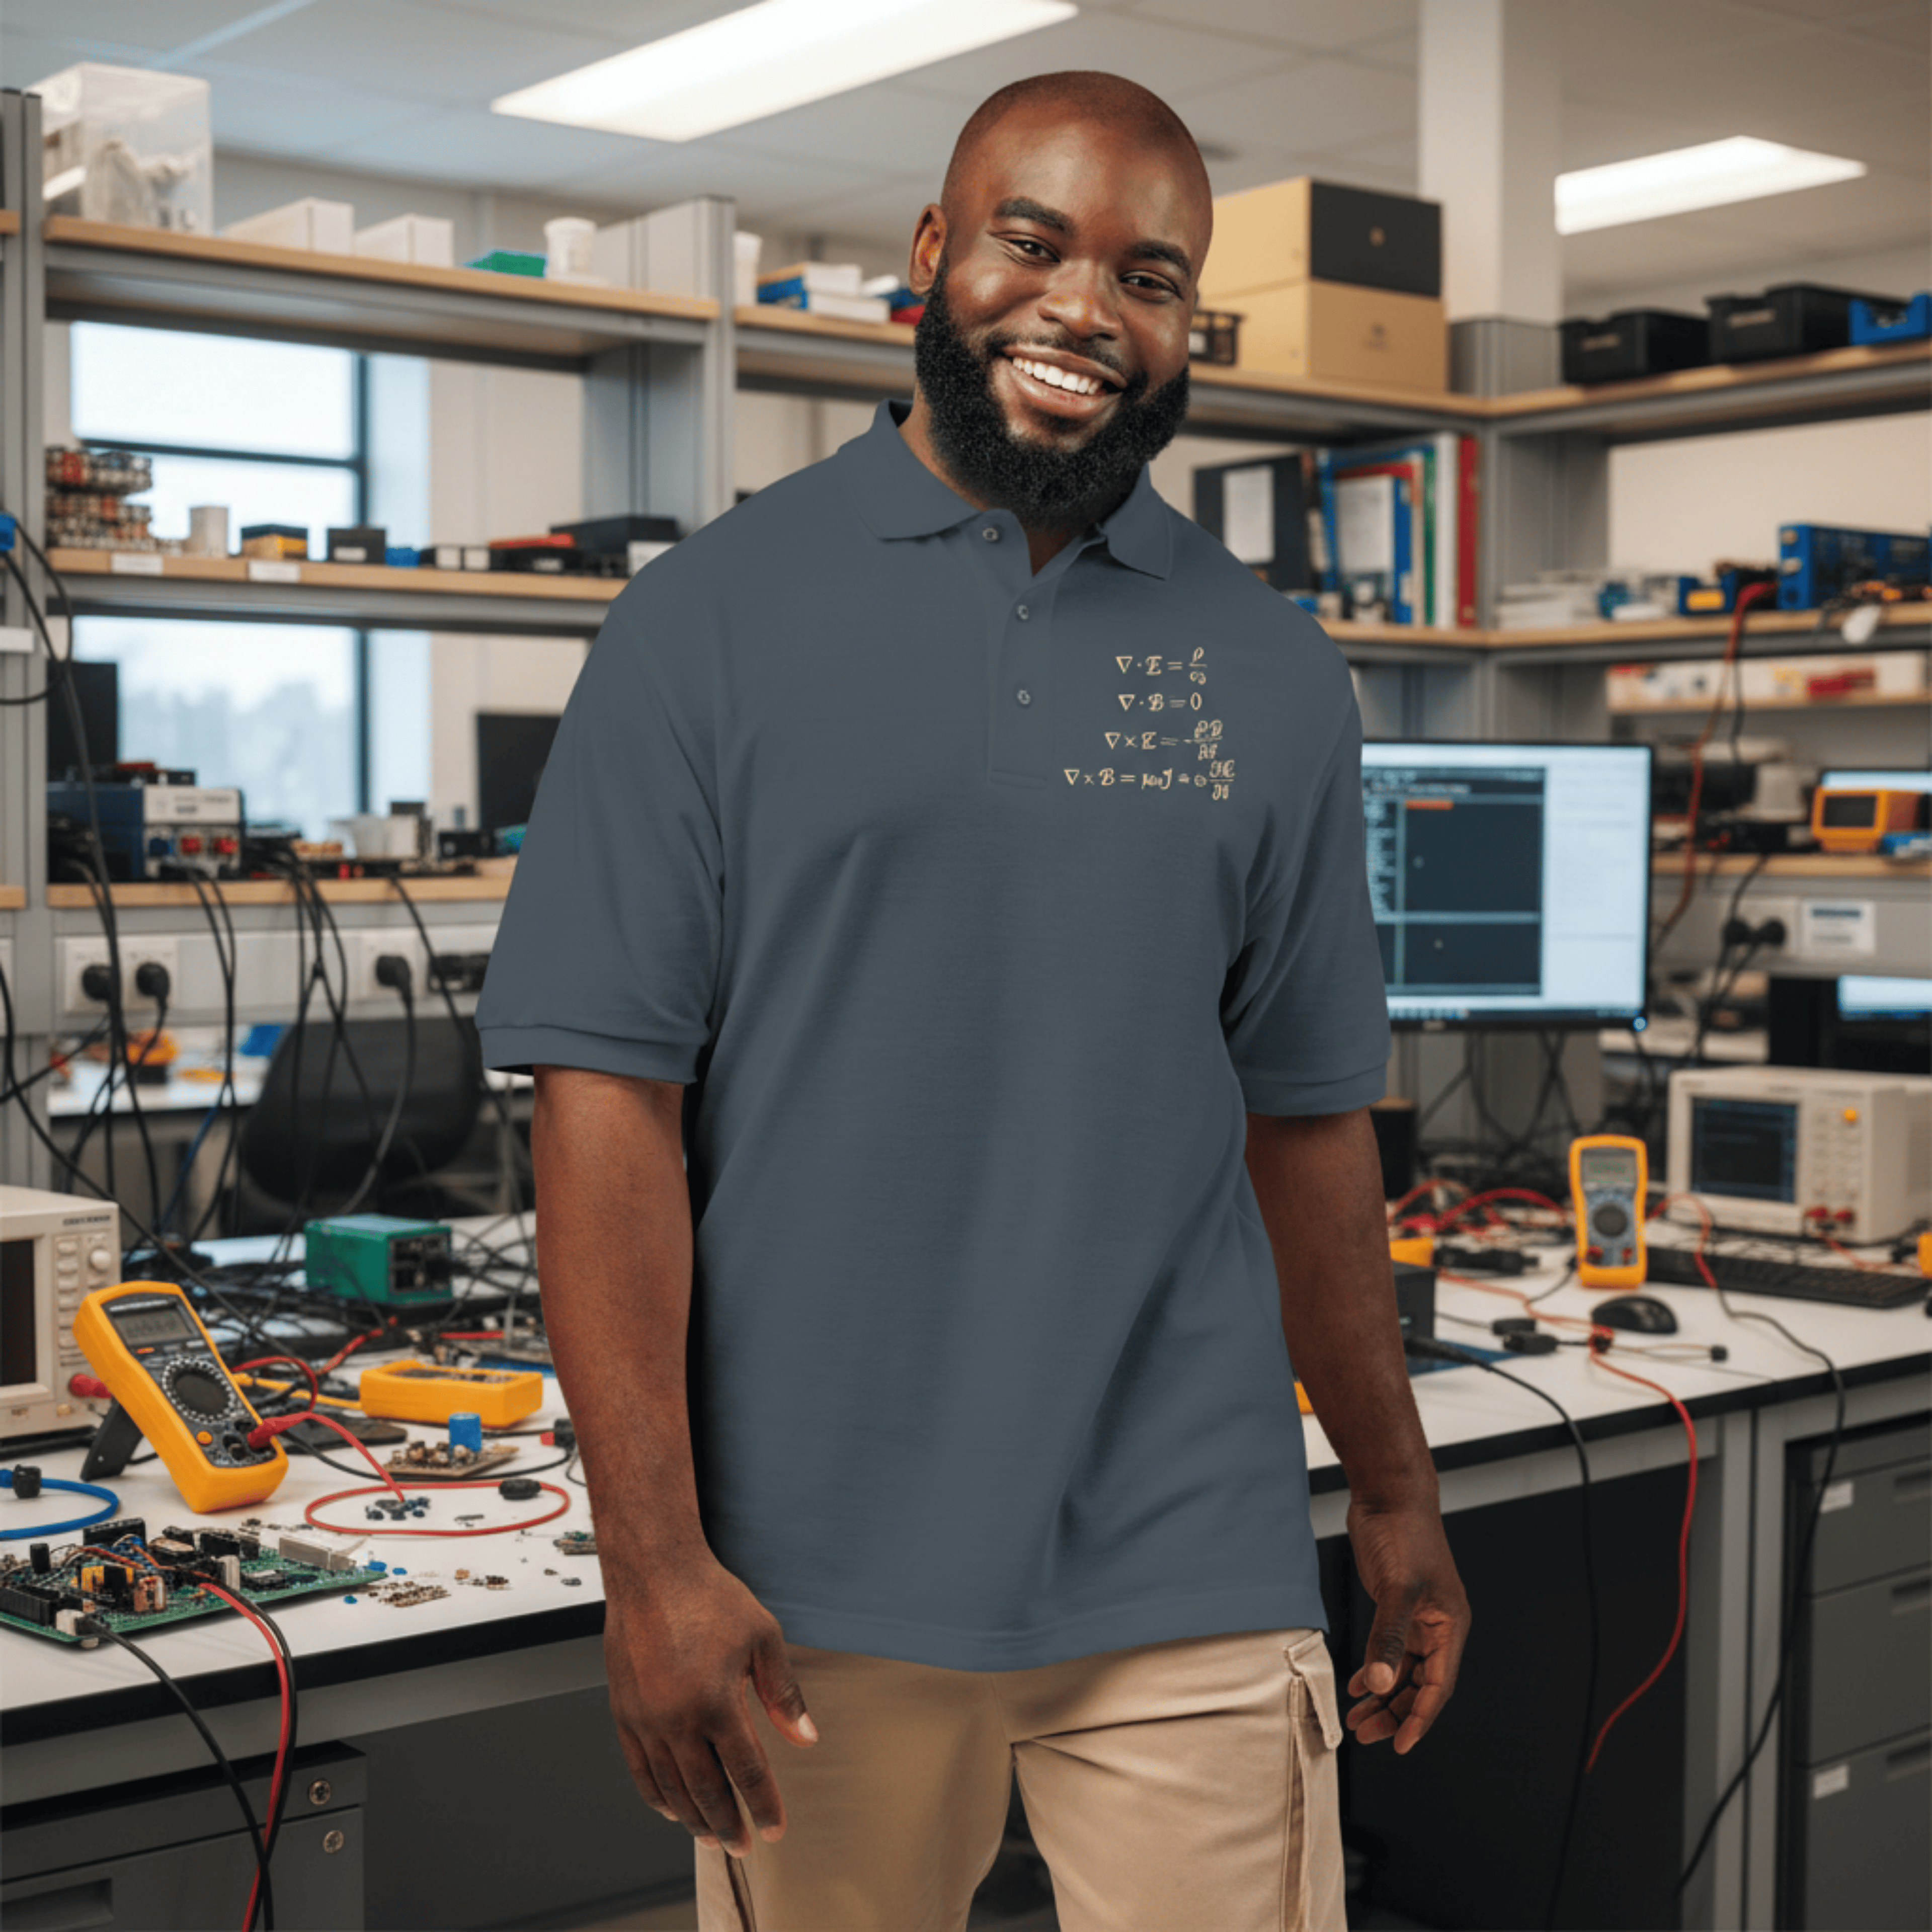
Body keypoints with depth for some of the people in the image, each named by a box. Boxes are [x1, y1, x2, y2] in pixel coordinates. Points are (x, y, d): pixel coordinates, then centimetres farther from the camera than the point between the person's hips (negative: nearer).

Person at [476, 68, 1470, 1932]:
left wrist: (1395, 1496, 17)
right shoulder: (715, 614, -2)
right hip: (813, 1578, -2)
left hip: (1187, 1574, 2)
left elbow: (1305, 1114, 13)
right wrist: (650, 1555, -13)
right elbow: (610, 1091, -7)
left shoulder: (1269, 671, 7)